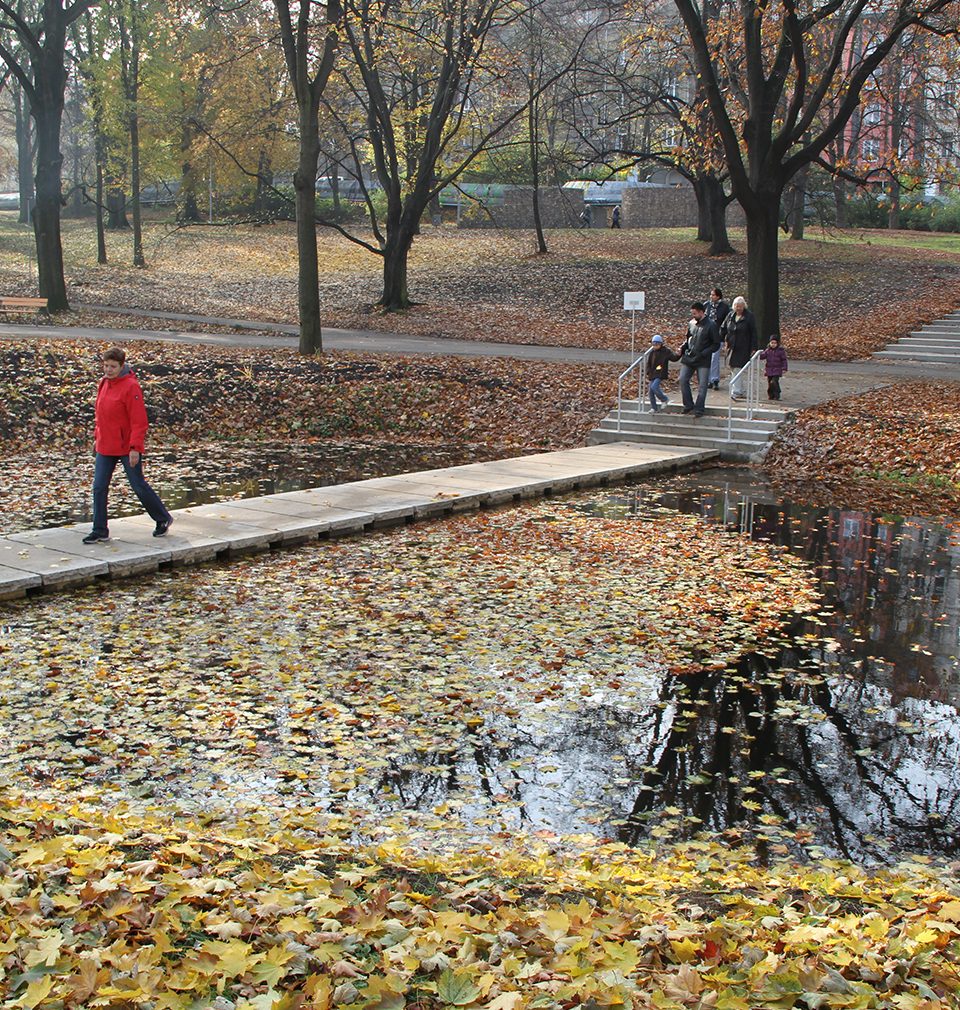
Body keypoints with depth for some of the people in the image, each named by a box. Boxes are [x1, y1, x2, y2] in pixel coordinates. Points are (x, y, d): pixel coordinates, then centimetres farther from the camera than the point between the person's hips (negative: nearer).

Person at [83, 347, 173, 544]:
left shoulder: (131, 387, -16)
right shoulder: (103, 383, 8)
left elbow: (139, 421, -18)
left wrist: (135, 447, -22)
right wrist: (97, 435, 15)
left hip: (127, 448, -7)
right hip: (105, 447, 7)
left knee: (139, 487, 4)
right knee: (99, 488, 3)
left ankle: (163, 519, 23)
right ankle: (100, 530, 12)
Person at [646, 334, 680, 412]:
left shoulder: (666, 351, -6)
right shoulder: (652, 352, 8)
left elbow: (674, 357, -11)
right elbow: (648, 363, 15)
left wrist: (678, 354, -32)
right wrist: (648, 372, 5)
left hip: (660, 374, -6)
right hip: (652, 374, 6)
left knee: (654, 387, -24)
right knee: (651, 391, 5)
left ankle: (665, 399, -1)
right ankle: (654, 408, 16)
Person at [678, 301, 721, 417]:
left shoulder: (711, 325, -8)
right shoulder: (692, 323, 7)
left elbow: (716, 345, -6)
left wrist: (703, 353, -15)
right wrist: (683, 347, 3)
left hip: (703, 361, -5)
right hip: (688, 358, 5)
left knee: (702, 385, 0)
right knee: (683, 379, -1)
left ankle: (699, 409, 8)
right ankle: (688, 405, 11)